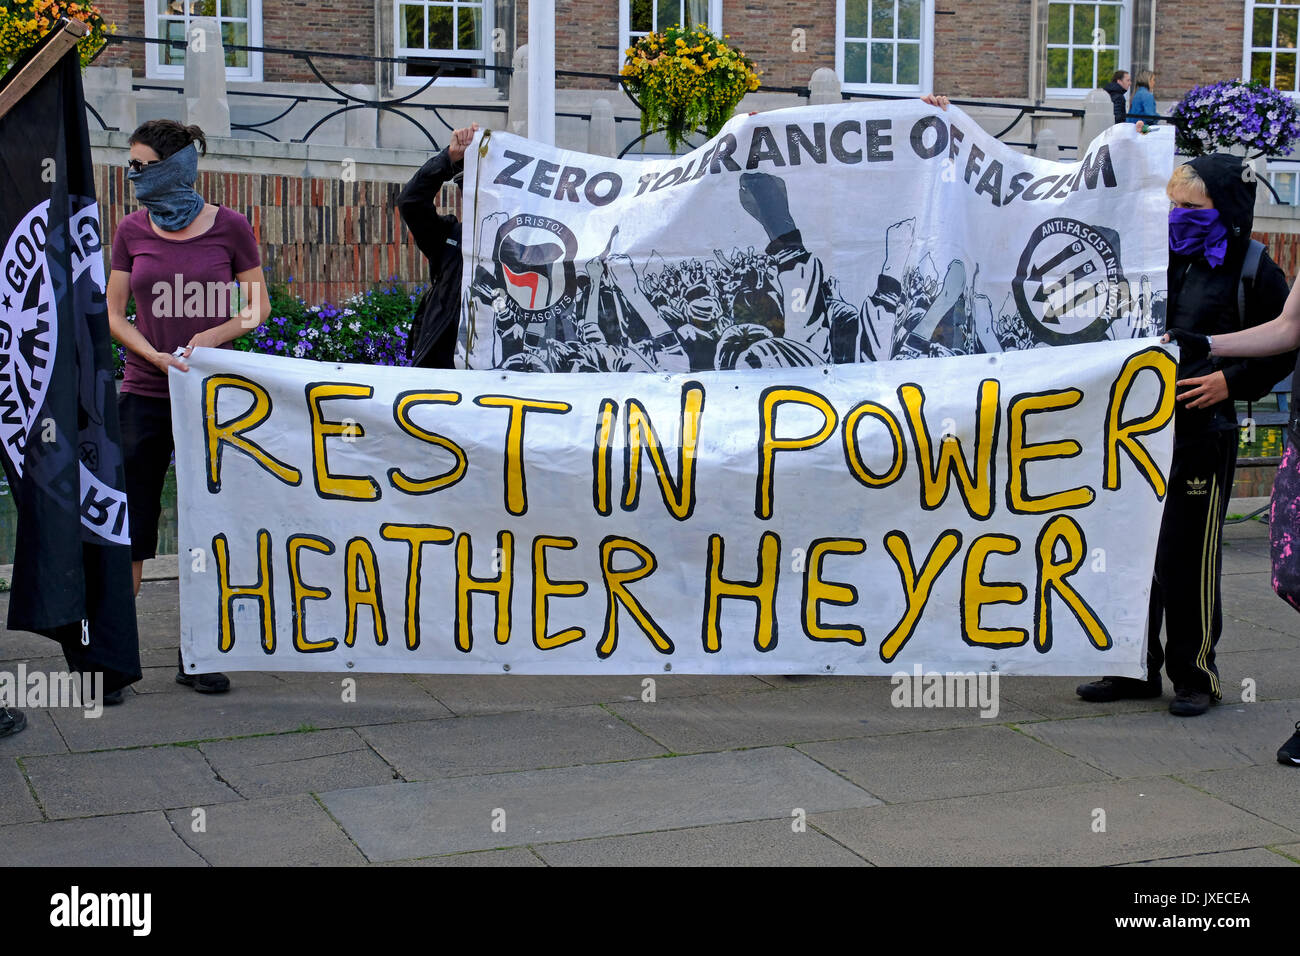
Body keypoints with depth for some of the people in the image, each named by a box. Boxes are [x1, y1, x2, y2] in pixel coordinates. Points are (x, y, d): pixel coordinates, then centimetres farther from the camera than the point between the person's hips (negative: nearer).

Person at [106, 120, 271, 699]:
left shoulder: (228, 226, -2)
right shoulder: (132, 230, 4)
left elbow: (258, 306, 3)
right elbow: (113, 313, 5)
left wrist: (216, 333, -16)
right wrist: (155, 354, -12)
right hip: (146, 393, 1)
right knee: (129, 526, -1)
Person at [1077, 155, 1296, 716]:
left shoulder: (1253, 271, -3)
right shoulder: (1163, 260, 11)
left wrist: (1230, 382, -10)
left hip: (1201, 433, -5)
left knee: (1189, 559, -1)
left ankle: (1195, 674, 14)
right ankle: (1137, 668, 21)